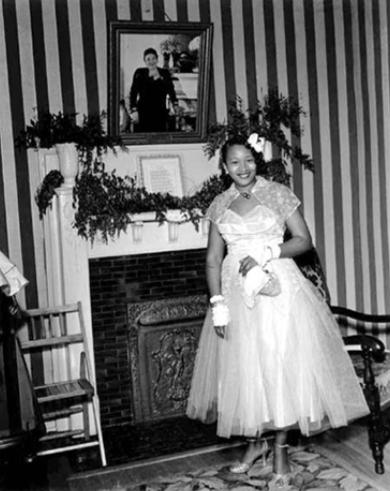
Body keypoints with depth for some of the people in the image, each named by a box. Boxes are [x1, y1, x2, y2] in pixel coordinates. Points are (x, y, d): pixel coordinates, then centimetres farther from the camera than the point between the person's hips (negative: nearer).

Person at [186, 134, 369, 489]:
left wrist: (266, 253, -16)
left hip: (279, 290, -3)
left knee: (282, 366, -3)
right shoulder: (220, 205, 8)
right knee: (243, 369, 7)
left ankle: (281, 451, 12)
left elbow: (304, 240, -2)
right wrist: (217, 303, -3)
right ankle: (255, 441, 26)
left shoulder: (279, 194, 1)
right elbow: (213, 259, 7)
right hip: (237, 294, 3)